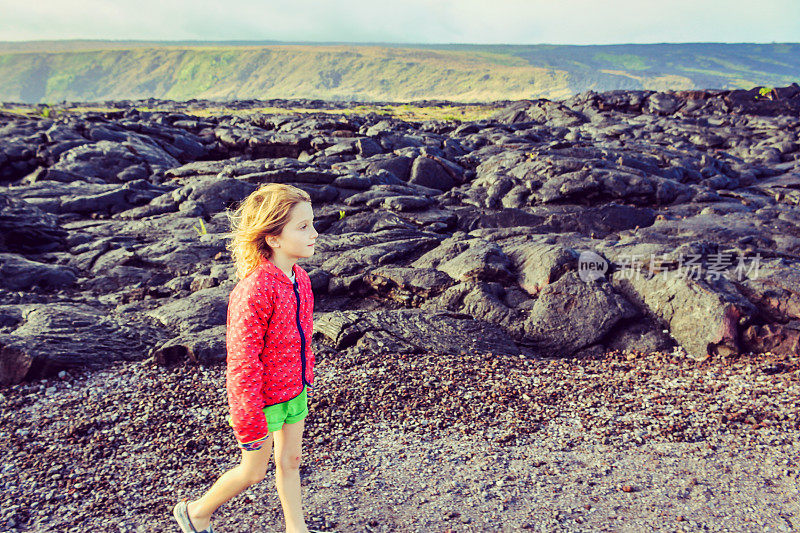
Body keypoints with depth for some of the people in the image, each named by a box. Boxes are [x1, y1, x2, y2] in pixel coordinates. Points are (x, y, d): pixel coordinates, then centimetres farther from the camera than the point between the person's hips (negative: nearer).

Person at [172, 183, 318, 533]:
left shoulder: (299, 278, -3)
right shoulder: (253, 291, -29)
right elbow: (242, 363, -25)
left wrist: (306, 379, 19)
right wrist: (249, 422, -19)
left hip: (295, 390, 7)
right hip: (263, 397, -7)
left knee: (290, 461, 20)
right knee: (253, 472, 13)